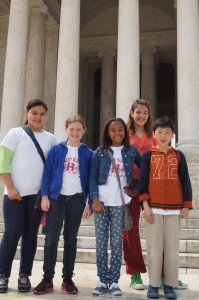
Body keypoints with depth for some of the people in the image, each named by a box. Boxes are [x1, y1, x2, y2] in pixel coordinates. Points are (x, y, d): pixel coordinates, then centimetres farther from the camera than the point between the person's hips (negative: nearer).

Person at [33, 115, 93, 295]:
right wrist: (45, 196, -6)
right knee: (51, 238, -3)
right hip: (56, 197, -1)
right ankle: (47, 279, 6)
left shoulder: (88, 153, 6)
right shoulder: (56, 150, 4)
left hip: (77, 198, 1)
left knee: (71, 238, 8)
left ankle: (68, 279, 16)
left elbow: (91, 178, 7)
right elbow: (47, 173, 2)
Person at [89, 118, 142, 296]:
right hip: (101, 202, 1)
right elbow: (93, 177, 3)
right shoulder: (100, 152, 7)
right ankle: (103, 280, 11)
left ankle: (114, 281, 10)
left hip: (120, 203, 0)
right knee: (101, 242, 2)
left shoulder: (131, 151, 7)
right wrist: (95, 199, -7)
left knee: (116, 242, 2)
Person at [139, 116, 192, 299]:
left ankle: (170, 285, 13)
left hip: (174, 208, 1)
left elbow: (185, 181, 8)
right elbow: (143, 181, 1)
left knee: (172, 247, 4)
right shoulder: (148, 155, 5)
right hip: (153, 207, -1)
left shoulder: (179, 156, 9)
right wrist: (145, 205, -7)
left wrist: (186, 206, 1)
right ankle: (153, 285, 11)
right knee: (154, 247, 2)